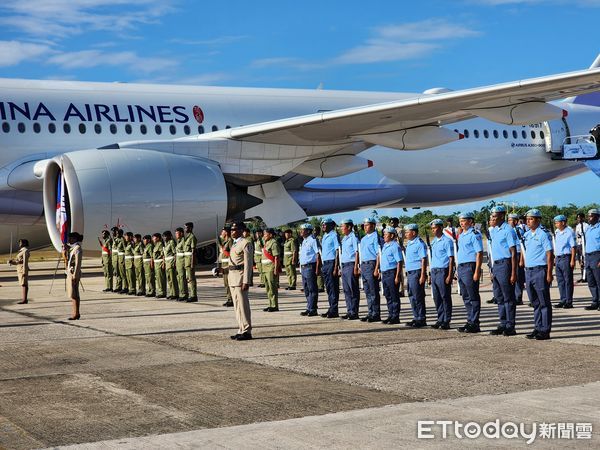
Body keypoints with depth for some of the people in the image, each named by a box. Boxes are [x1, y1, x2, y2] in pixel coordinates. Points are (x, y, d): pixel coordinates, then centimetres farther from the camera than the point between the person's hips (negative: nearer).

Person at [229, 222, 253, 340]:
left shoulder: (246, 244, -11)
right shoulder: (234, 244, 17)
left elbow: (248, 264, -15)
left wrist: (246, 281, -20)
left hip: (241, 276, -9)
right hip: (232, 276, 9)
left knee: (242, 304, -7)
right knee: (237, 305, 11)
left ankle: (246, 331, -3)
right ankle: (241, 329, 18)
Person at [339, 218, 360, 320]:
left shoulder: (353, 237, -8)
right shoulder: (344, 238, 17)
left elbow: (357, 252, -12)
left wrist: (356, 267, -17)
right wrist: (341, 267, 17)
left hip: (351, 265, -9)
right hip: (344, 265, 9)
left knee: (353, 290, -4)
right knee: (346, 290, 9)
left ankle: (354, 312, -2)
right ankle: (349, 311, 14)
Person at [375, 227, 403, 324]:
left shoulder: (395, 246, -11)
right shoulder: (384, 245, 15)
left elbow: (399, 262, -15)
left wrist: (397, 276, -19)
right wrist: (377, 269, 20)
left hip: (392, 273, -9)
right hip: (384, 273, 9)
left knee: (394, 296, -2)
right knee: (388, 296, 12)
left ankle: (395, 317, 2)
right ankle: (391, 316, 19)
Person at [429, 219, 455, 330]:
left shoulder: (447, 241, -8)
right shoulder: (434, 241, 16)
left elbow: (451, 259, -11)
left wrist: (450, 275, -16)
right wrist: (431, 273, 15)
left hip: (443, 271, -8)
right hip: (434, 271, 8)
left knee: (445, 297, -2)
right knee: (437, 297, 9)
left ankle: (447, 321, 2)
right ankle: (440, 319, 16)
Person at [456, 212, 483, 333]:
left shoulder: (474, 234, -9)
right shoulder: (461, 236, 18)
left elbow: (479, 254, -15)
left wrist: (477, 271, -20)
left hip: (470, 267, -9)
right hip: (461, 268, 9)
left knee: (473, 297, -5)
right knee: (466, 297, 11)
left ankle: (474, 324, -3)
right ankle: (470, 322, 18)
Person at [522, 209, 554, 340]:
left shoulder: (543, 234, -8)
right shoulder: (526, 235, 13)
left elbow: (549, 255, -11)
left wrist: (549, 274, -15)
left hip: (540, 270, -7)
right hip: (528, 271, 7)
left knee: (544, 302, -2)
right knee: (535, 303, 12)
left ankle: (545, 331, 1)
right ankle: (538, 328, 19)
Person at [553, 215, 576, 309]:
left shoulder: (569, 232, -10)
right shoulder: (557, 232, 13)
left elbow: (573, 247, -12)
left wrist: (572, 260, -17)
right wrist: (555, 258, 17)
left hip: (566, 258, -8)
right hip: (558, 258, 8)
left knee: (568, 280, -3)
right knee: (560, 281, 10)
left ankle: (569, 302, 1)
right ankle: (563, 300, 16)